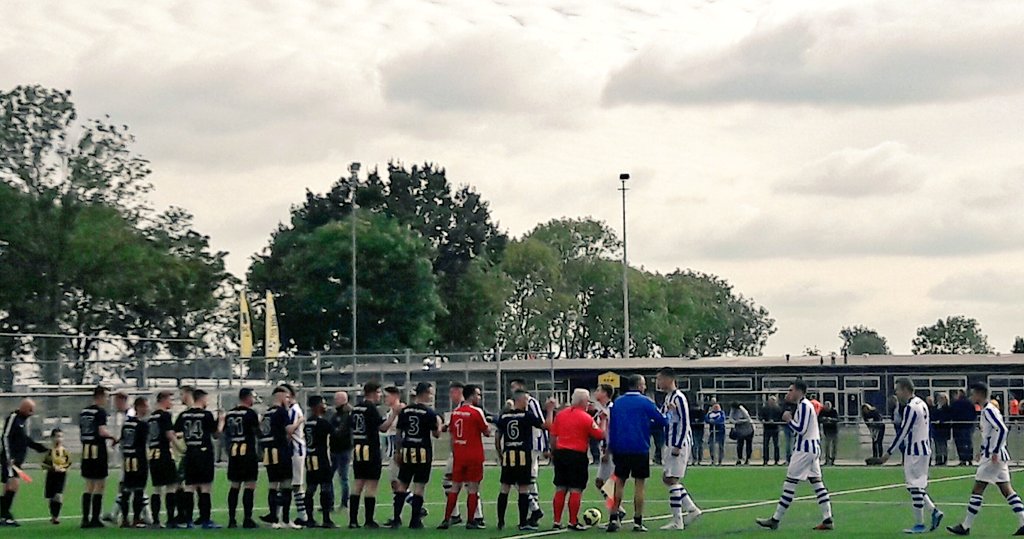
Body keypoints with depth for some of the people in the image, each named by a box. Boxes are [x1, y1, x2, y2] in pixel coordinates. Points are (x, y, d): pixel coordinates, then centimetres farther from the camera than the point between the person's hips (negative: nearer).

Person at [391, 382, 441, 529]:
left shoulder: (404, 411, 6)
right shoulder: (429, 412, -7)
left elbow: (399, 433, 9)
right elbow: (436, 434, -3)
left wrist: (398, 452, 16)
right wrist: (439, 423, 15)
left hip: (407, 451, 4)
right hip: (423, 452, -4)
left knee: (402, 484, 10)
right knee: (419, 486, 0)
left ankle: (396, 519, 9)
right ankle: (415, 521, -1)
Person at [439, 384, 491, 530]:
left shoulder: (455, 412, 7)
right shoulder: (476, 412, -11)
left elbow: (452, 434, 12)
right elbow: (487, 432, -5)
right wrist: (487, 422, 14)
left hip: (458, 456, 5)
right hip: (474, 457, -5)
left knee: (455, 487, 10)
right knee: (473, 488, 1)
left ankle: (446, 519, 7)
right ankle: (471, 522, 2)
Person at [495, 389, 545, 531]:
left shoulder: (503, 416, 8)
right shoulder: (527, 415, -5)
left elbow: (497, 437, 12)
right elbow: (545, 425, -3)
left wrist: (500, 454, 22)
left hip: (507, 455, 5)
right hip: (524, 454, -5)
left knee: (505, 489, 10)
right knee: (523, 489, -1)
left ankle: (500, 522, 12)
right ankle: (523, 523, -1)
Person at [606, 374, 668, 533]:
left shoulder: (617, 402, 8)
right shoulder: (645, 402, -5)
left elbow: (611, 426, 10)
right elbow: (662, 422, -4)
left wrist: (611, 448, 14)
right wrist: (648, 423, 16)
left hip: (620, 448, 4)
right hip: (640, 449, -4)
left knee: (619, 482, 10)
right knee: (639, 484, 2)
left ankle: (613, 518, 3)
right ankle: (638, 522, 2)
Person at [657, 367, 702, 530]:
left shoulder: (679, 398, -15)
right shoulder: (667, 397, 13)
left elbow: (684, 423, -19)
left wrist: (678, 446, -20)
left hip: (678, 445, -10)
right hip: (669, 444, 10)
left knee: (672, 479, -8)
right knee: (667, 478, 12)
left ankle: (677, 521, -4)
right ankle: (692, 509, 19)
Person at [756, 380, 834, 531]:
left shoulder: (803, 405, -14)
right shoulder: (806, 404, 18)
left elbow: (800, 429, -20)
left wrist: (789, 419, -7)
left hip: (804, 449, -10)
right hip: (813, 447, 10)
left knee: (790, 483, -7)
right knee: (816, 482, 6)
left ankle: (775, 520, -4)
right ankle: (827, 520, 1)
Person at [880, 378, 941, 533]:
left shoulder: (910, 407, -18)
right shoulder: (922, 403, 13)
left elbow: (902, 432, -18)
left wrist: (889, 452, -14)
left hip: (914, 452, -10)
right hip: (924, 449, 10)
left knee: (915, 487, -4)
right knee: (917, 487, 16)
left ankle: (919, 524, 0)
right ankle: (934, 512, 11)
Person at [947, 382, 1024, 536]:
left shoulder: (988, 411, -15)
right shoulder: (989, 409, 15)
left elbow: (1002, 430, -25)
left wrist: (995, 452, -24)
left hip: (993, 457, -10)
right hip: (1000, 456, 10)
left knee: (977, 490, -5)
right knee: (1006, 489, 8)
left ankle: (965, 526, -2)